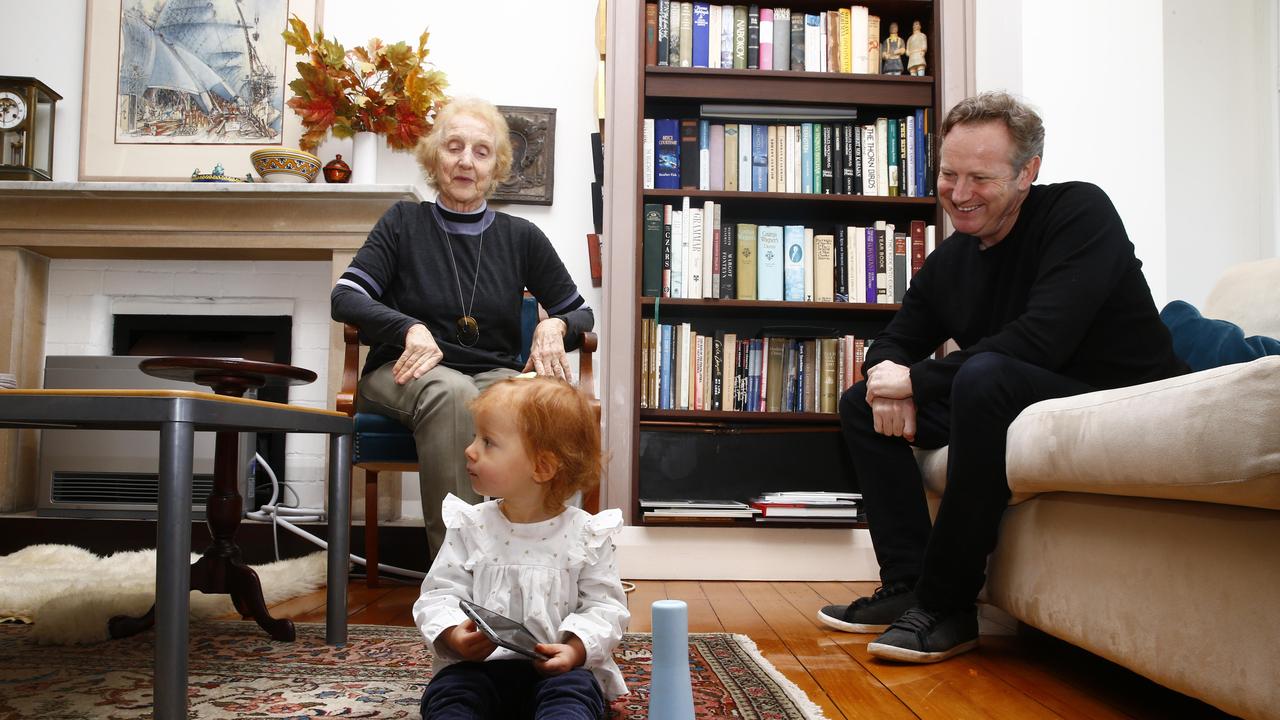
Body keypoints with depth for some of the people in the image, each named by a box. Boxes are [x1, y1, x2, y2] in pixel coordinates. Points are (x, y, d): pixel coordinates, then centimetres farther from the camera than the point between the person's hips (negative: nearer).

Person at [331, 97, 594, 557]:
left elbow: (580, 312, 17)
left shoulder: (521, 237, 13)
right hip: (407, 375, -1)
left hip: (495, 375, 2)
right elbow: (344, 298, 1)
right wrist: (410, 328, -18)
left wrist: (555, 326, -8)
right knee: (451, 392, -40)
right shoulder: (404, 223, 10)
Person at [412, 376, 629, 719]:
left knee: (573, 692, -31)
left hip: (558, 668, -1)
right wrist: (452, 634, -20)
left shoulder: (586, 534, -1)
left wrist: (578, 647, -20)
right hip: (478, 664, 2)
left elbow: (605, 605, 0)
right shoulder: (469, 526, 5)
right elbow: (441, 593, 2)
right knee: (447, 692, -27)